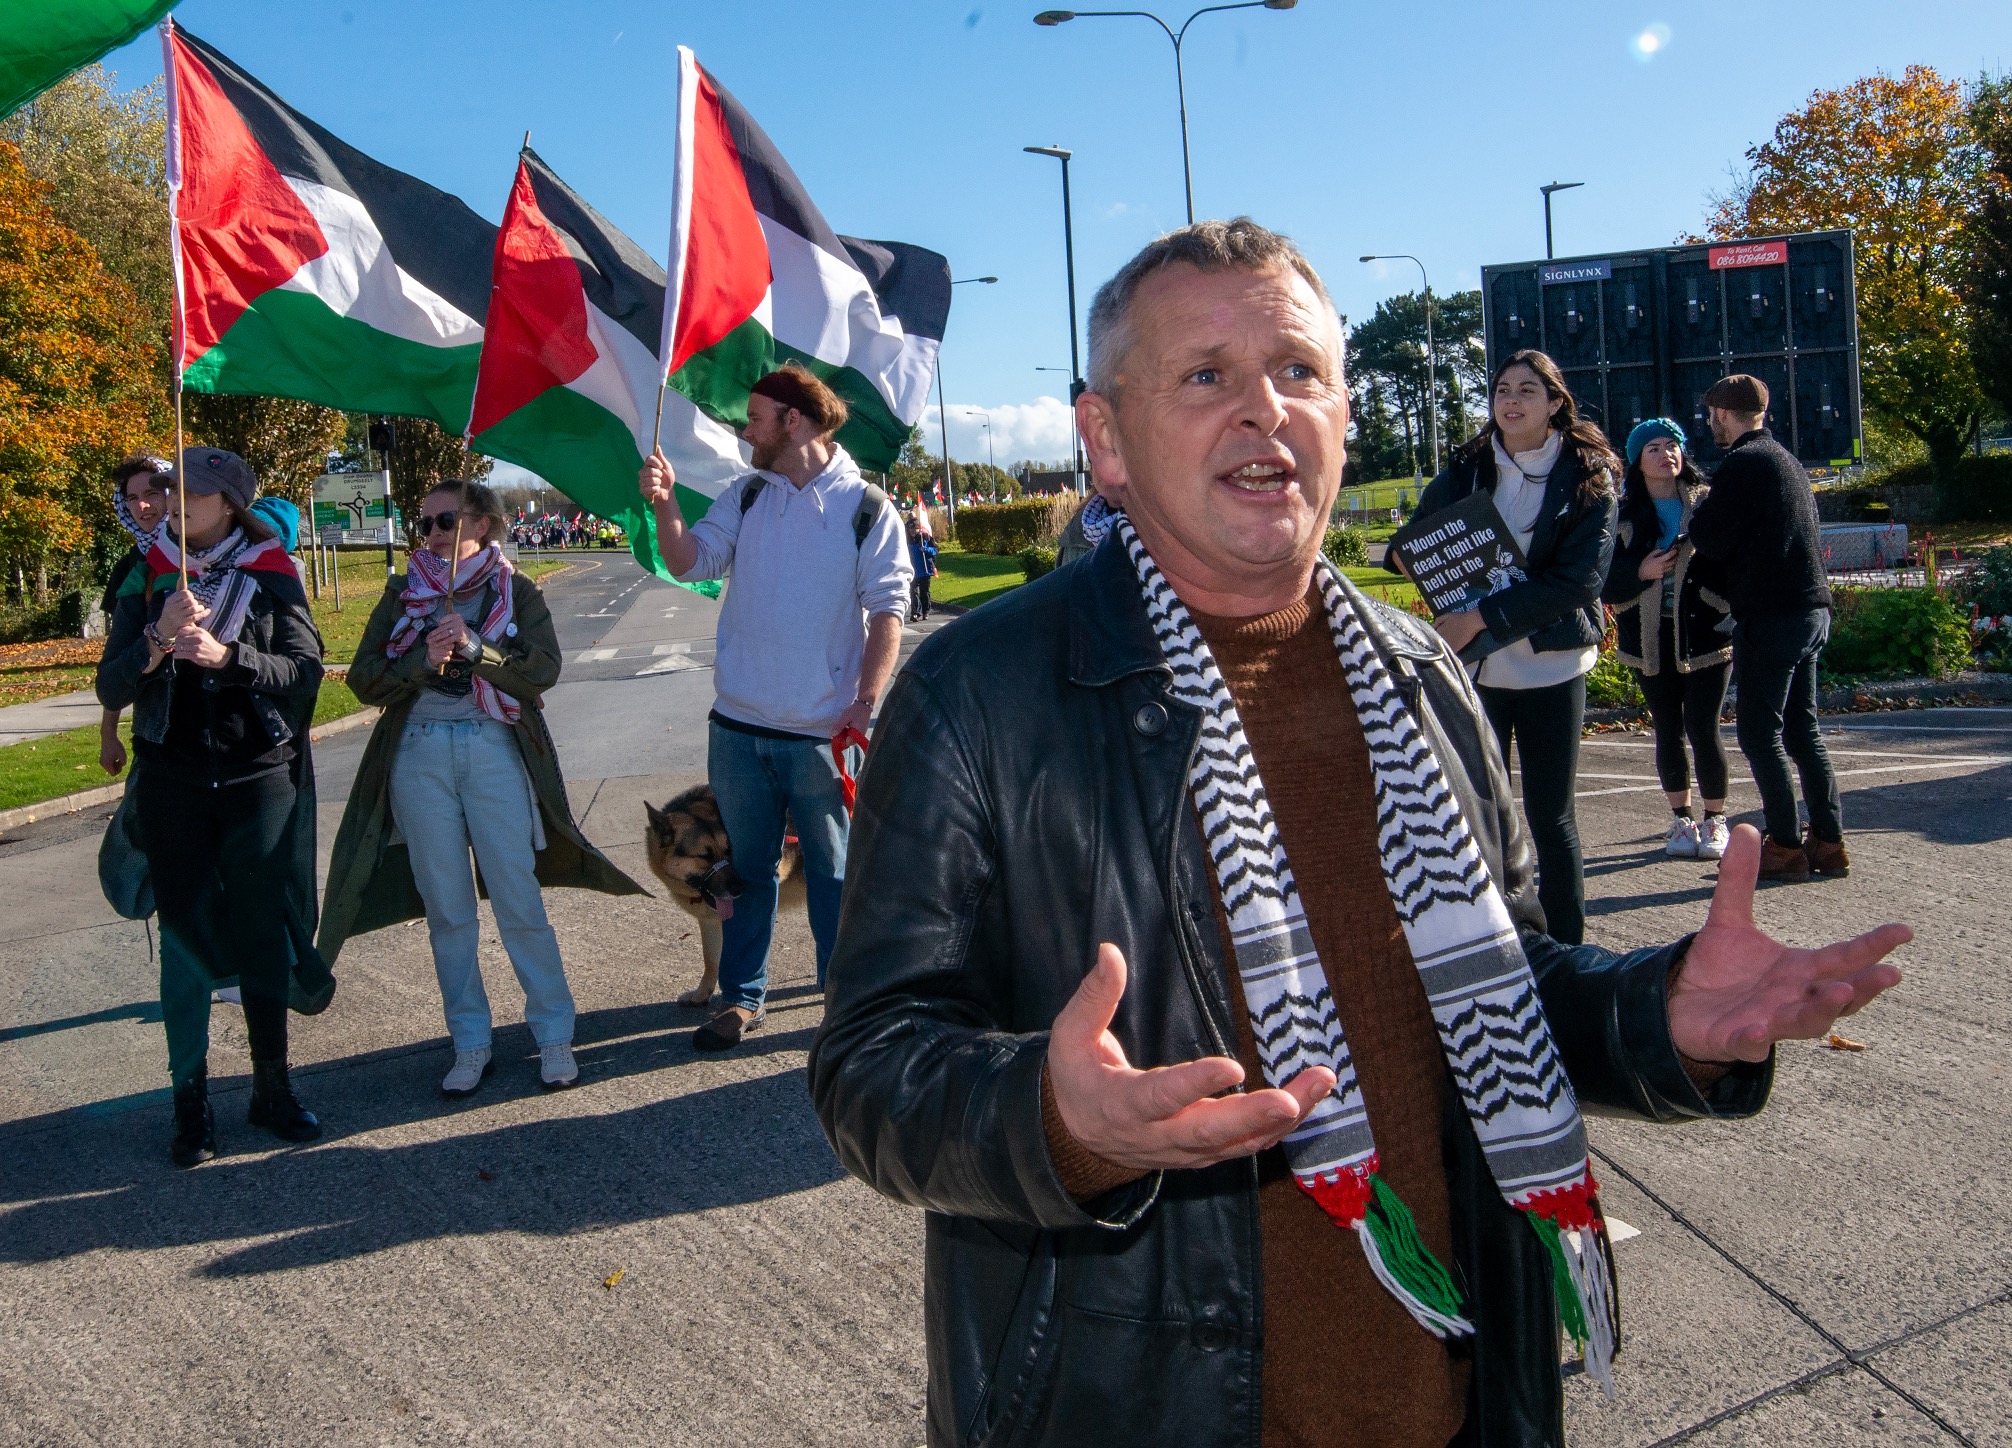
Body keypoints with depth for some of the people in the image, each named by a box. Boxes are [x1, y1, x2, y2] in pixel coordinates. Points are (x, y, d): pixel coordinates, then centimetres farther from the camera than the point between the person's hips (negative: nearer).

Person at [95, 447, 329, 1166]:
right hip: (173, 784, 1)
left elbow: (305, 670, -9)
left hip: (261, 779, -1)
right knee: (184, 941, 3)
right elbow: (110, 688, -2)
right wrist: (159, 637, -19)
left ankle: (271, 1088, 18)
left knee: (265, 938, 6)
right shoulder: (148, 577, 4)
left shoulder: (270, 575, 1)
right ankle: (191, 1101, 11)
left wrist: (227, 655, -24)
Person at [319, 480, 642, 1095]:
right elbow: (363, 679, 3)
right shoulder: (402, 594, 12)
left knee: (519, 901, -3)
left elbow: (543, 670, -8)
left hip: (493, 749, -2)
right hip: (419, 755, 3)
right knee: (446, 909, 6)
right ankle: (470, 1044, 16)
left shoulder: (516, 591, 6)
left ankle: (554, 1035, 9)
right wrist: (424, 658, -13)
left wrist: (473, 646, -20)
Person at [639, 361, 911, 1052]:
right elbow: (690, 562, 4)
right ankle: (742, 997, 26)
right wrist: (665, 506, -15)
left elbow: (887, 611, -8)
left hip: (822, 734, -4)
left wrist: (863, 709, -16)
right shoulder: (746, 496, 9)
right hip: (738, 727, 4)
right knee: (746, 869, 14)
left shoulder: (868, 509, -5)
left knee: (834, 873, 6)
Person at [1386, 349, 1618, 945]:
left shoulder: (1589, 476, -3)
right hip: (1474, 666, 3)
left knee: (1551, 818, 3)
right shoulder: (1465, 469, 7)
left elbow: (1581, 577, -13)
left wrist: (1483, 617, -20)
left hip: (1552, 666, -3)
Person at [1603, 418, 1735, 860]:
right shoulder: (1624, 515, 4)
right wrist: (1641, 572, -15)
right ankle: (1682, 820, 21)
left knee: (1703, 729, -5)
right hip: (1652, 639, 2)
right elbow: (1605, 583, 0)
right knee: (1668, 732, 7)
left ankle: (1716, 821, 10)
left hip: (1705, 633, -2)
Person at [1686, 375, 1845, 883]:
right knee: (1802, 730, 13)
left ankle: (1786, 846, -2)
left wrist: (1697, 515, 7)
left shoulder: (1742, 464, -11)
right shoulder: (1787, 460, 19)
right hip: (1810, 610, 9)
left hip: (1771, 614, -9)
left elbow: (1707, 540, -14)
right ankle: (1828, 841, 13)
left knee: (1760, 733, -3)